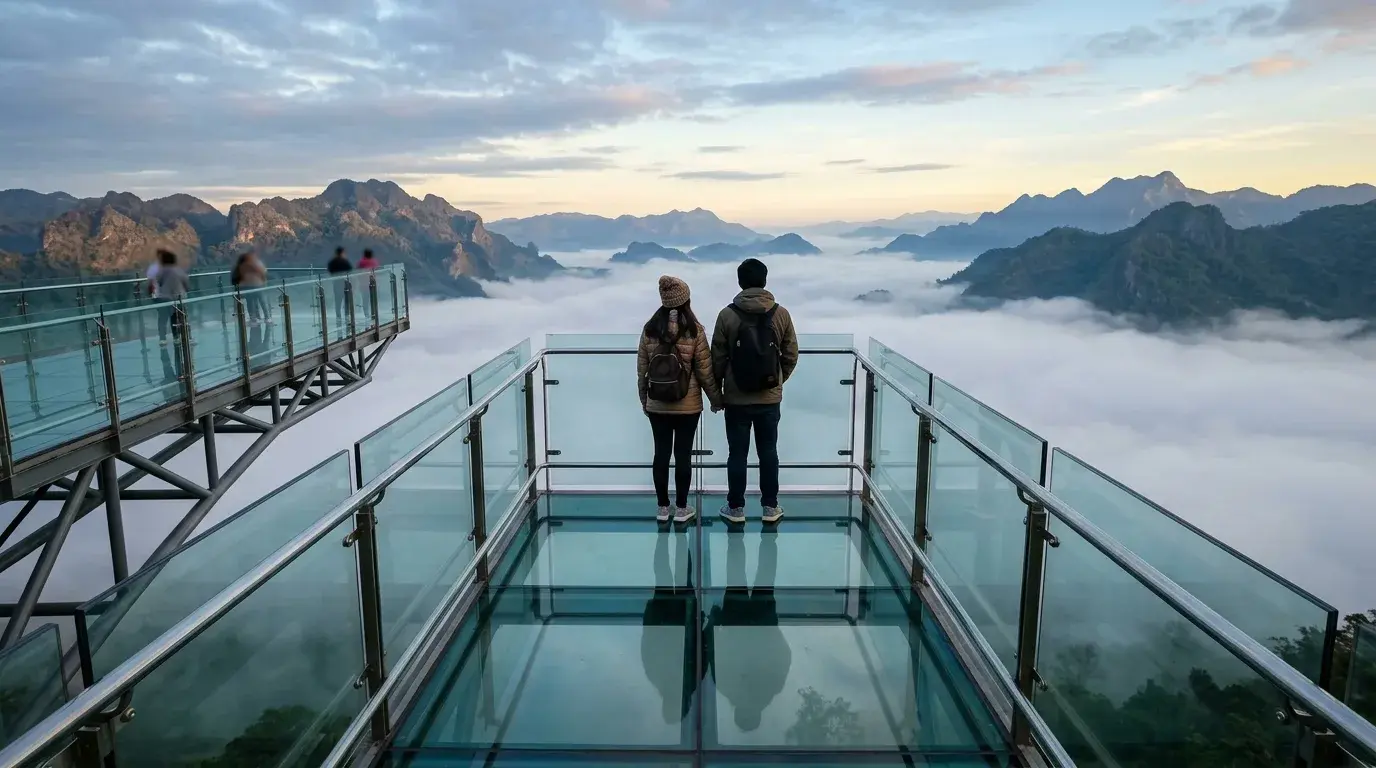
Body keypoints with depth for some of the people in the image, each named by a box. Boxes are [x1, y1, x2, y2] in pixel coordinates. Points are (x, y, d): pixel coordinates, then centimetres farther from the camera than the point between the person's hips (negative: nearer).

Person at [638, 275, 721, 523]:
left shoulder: (650, 329, -2)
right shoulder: (694, 330, -10)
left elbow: (642, 369, 3)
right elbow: (705, 370, -7)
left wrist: (644, 399, 15)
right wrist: (715, 398, 6)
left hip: (657, 405, 2)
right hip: (688, 405, -2)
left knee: (661, 453, 10)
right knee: (683, 455, 6)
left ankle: (662, 508, 18)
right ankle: (681, 508, 15)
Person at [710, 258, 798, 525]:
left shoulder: (727, 315, -9)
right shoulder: (781, 314, -4)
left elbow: (718, 358, -4)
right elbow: (791, 356, 2)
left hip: (736, 398, -1)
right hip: (770, 398, 2)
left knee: (737, 453, 8)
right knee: (768, 452, 12)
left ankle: (736, 508, 17)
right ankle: (770, 507, 19)